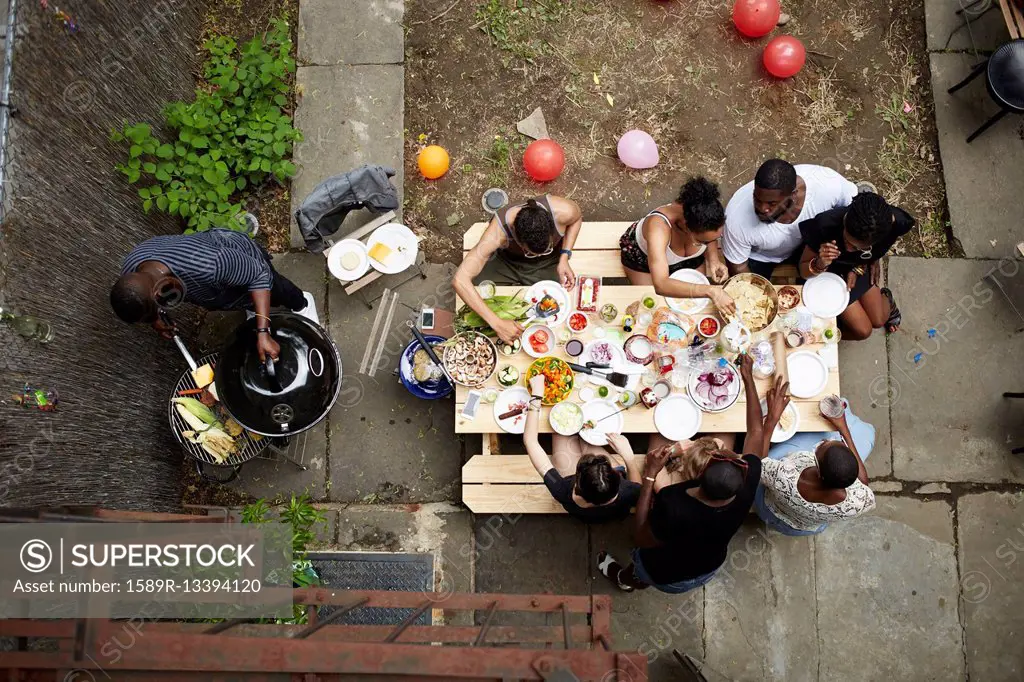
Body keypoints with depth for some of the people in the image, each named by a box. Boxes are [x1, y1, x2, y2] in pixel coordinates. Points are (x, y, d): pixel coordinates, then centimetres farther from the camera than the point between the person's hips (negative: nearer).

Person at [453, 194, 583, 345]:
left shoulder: (563, 211, -37)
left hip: (549, 264, 1)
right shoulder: (497, 232, -42)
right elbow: (460, 280, -46)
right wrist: (497, 324, -52)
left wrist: (564, 257, -22)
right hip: (506, 261, -1)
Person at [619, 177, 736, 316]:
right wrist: (710, 291, -63)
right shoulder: (658, 226, -49)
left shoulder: (704, 219, -34)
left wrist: (713, 259, -26)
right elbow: (661, 285, -57)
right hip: (643, 256, -3)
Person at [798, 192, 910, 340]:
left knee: (879, 321, 15)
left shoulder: (895, 223, -33)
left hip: (860, 268, 3)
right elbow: (803, 271, -26)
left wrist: (857, 269, -14)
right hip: (832, 272, -3)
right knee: (863, 330, -3)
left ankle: (885, 298, 47)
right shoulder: (825, 226, -41)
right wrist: (820, 264, -46)